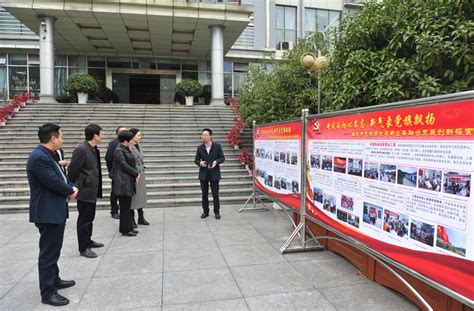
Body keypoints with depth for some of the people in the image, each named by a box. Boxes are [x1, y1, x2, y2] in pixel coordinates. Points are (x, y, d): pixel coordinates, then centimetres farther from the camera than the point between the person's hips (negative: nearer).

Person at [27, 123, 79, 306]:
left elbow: (59, 178, 14)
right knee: (48, 252, 0)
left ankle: (54, 280, 37)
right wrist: (71, 190, -6)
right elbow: (54, 183, -25)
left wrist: (70, 189, -5)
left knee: (53, 250, 22)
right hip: (48, 212, -10)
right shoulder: (39, 157, -22)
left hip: (55, 210, 11)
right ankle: (47, 292, 11)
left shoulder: (47, 155, 10)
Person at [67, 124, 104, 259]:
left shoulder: (94, 149, 9)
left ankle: (88, 241, 35)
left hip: (92, 190, 9)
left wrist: (97, 189, 14)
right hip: (84, 191, -9)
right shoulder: (81, 149, -19)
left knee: (89, 217, 20)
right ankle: (83, 248, 12)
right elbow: (72, 170, -17)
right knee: (84, 219, 2)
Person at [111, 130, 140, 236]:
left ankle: (128, 227, 22)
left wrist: (135, 174, 2)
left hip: (128, 181, 9)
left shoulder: (126, 149, 14)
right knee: (125, 206, -2)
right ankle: (125, 230, 7)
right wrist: (136, 174, -10)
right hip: (123, 182, -9)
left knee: (127, 206, 14)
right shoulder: (119, 151, -14)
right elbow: (124, 165, -18)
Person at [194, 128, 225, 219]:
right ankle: (205, 211, 21)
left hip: (214, 174, -2)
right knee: (204, 194, 9)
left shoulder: (217, 146, -2)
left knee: (215, 194, 2)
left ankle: (217, 212, 15)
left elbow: (222, 158, 0)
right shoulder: (200, 147, 4)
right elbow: (196, 160, 8)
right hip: (203, 174, 2)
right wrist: (200, 163, -14)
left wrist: (216, 162, -19)